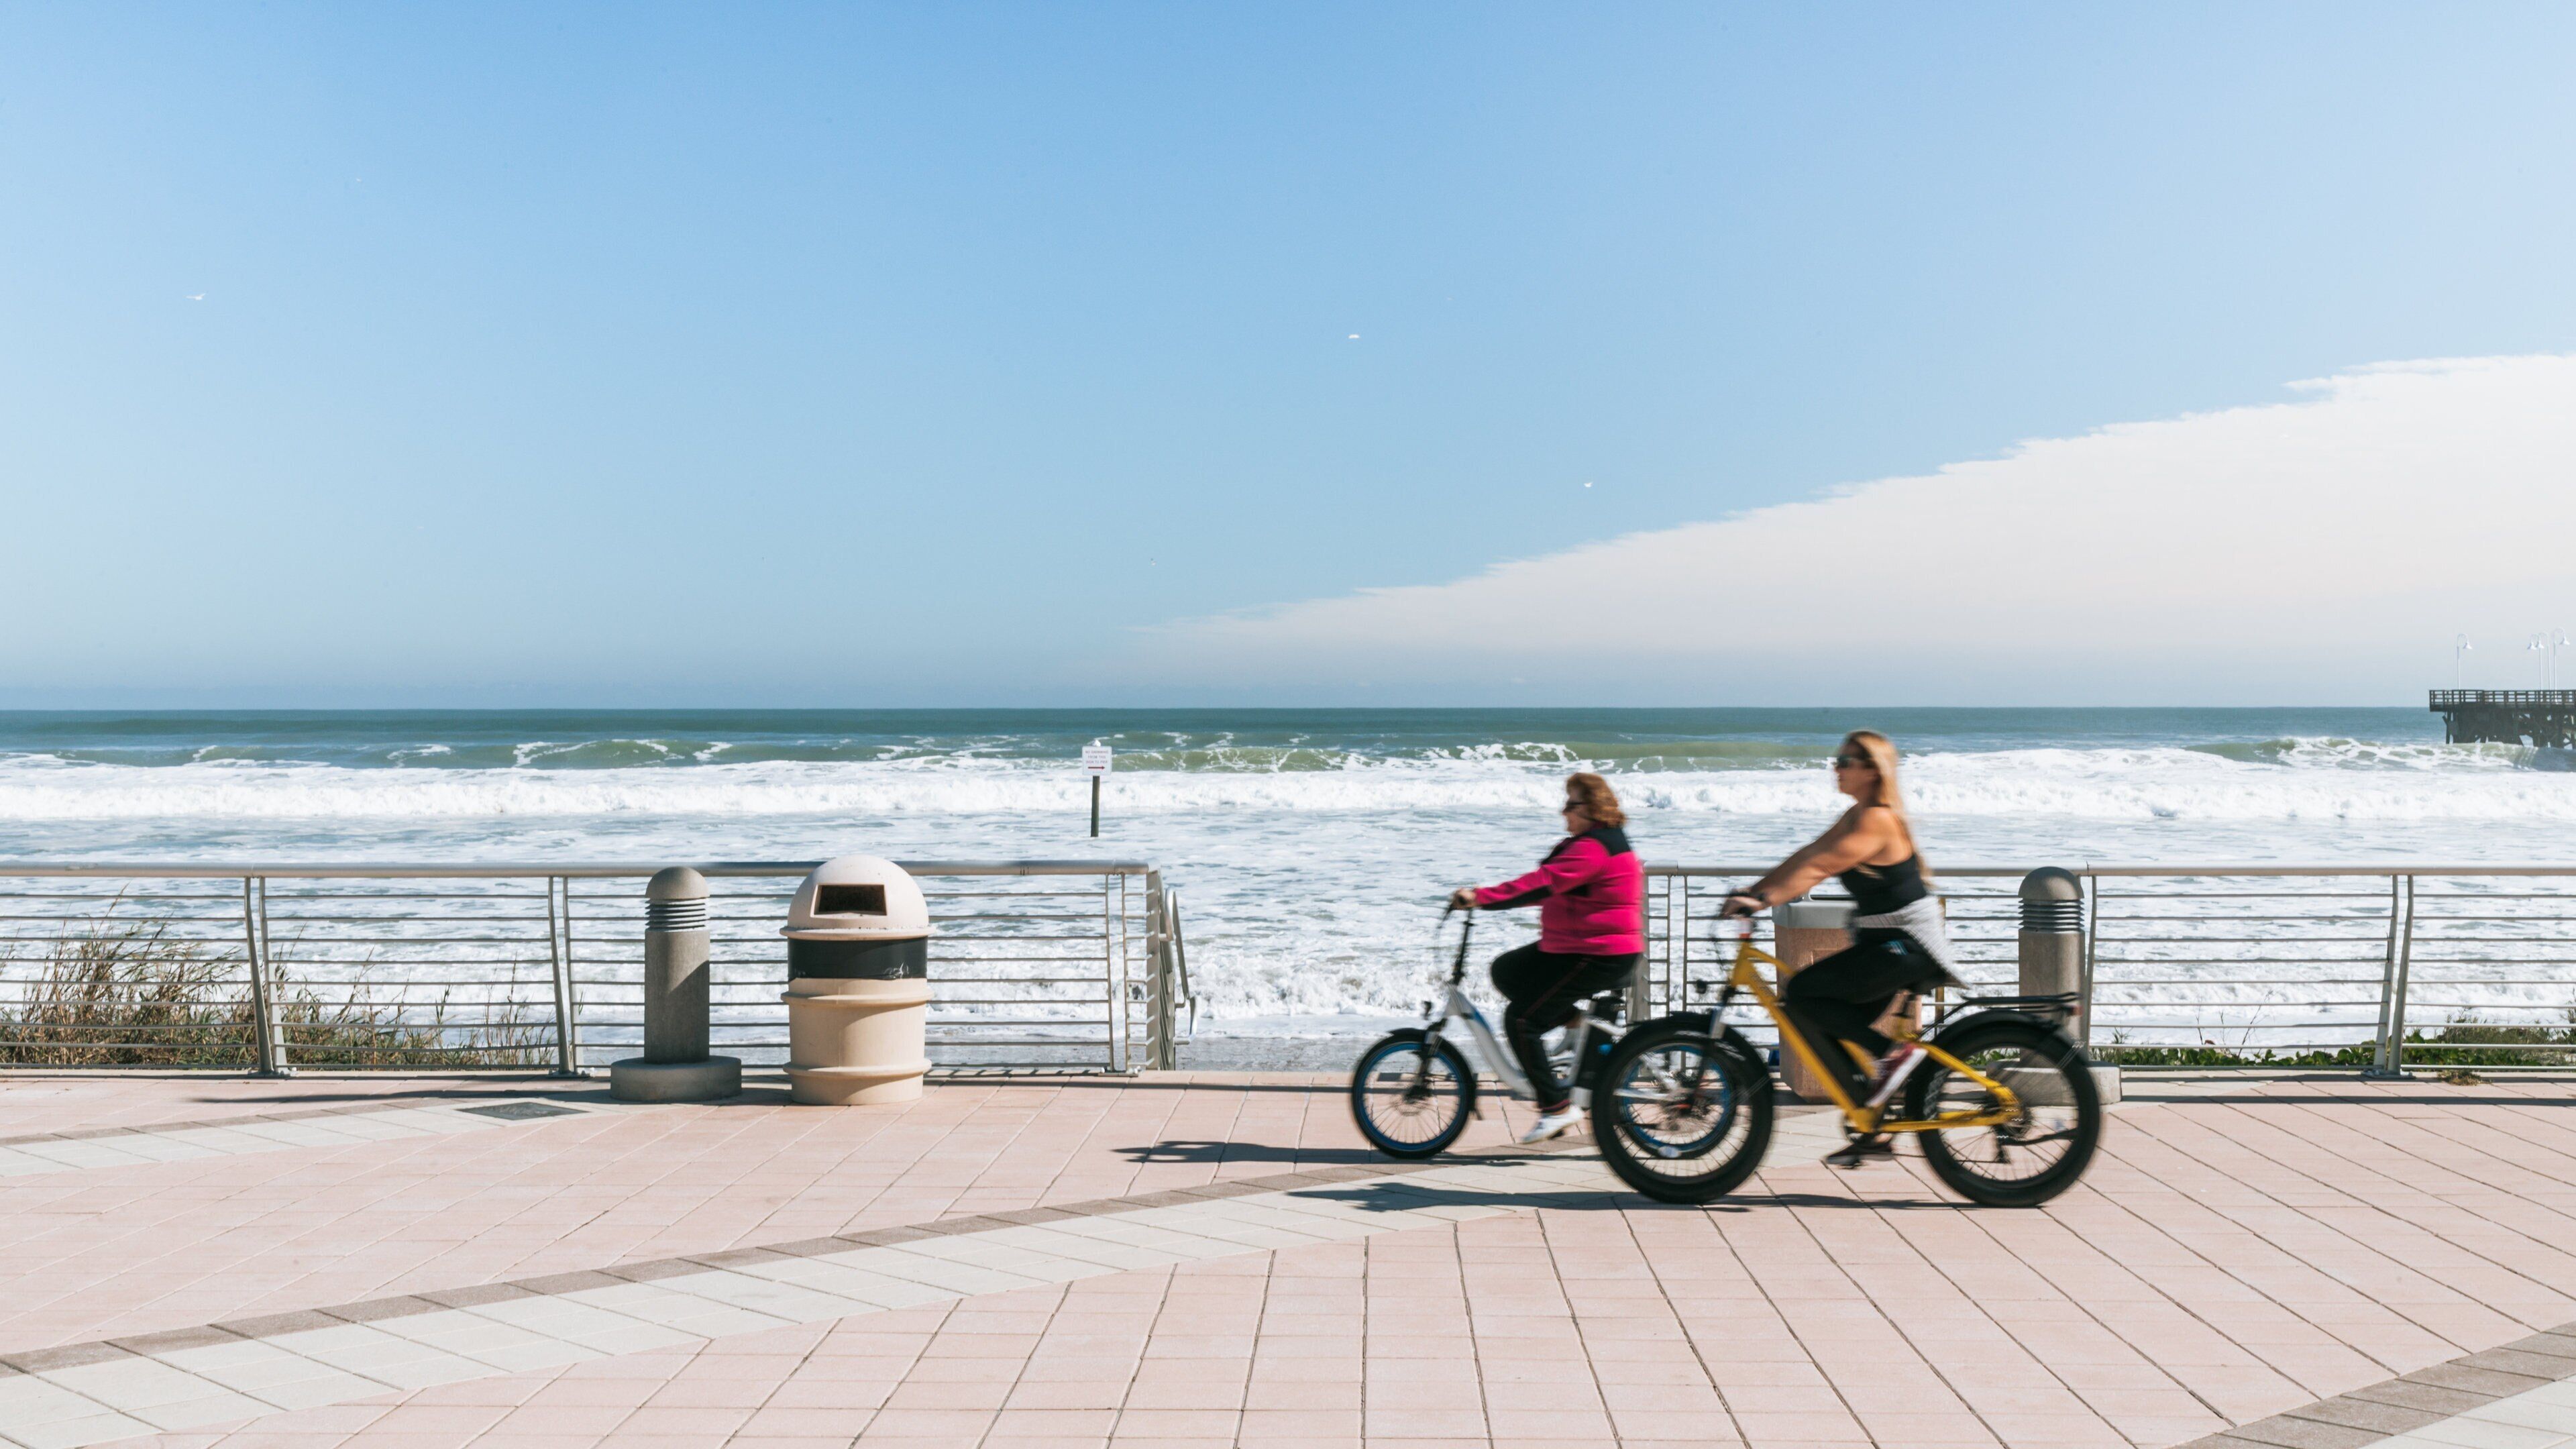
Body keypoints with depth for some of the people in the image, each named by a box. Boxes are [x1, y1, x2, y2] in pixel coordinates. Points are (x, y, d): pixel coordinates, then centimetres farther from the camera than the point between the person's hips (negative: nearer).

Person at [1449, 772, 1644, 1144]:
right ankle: (1578, 1022, 12)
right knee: (1506, 970, 14)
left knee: (1521, 1020, -9)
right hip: (1573, 949, 11)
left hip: (1600, 957, -11)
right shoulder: (1589, 841, 15)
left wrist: (1481, 898, -31)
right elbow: (1547, 885, 16)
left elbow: (1541, 883, -29)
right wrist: (1485, 896, 8)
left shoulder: (1594, 848, -20)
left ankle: (1556, 1107, -4)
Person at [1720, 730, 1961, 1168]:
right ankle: (1873, 1131, 16)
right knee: (1830, 1030, 7)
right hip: (1883, 943, 10)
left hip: (1905, 946, -10)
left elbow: (1818, 868, -28)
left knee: (1800, 995, -18)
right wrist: (1750, 891, 4)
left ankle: (1895, 1051, -9)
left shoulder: (1878, 820, -19)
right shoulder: (1858, 816, 11)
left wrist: (1765, 899, -35)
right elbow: (1807, 855, 10)